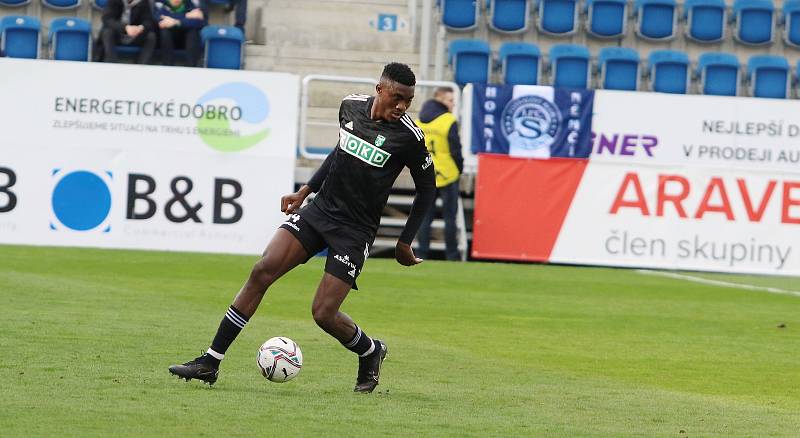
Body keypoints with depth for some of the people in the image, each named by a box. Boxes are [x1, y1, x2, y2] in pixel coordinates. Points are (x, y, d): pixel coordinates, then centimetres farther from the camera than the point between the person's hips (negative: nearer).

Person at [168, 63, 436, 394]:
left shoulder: (409, 136, -14)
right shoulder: (351, 106, 1)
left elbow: (427, 189, -1)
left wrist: (405, 243, 0)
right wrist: (306, 189, 19)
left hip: (355, 231, -5)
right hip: (320, 208, 5)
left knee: (324, 314, -10)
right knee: (263, 271, -12)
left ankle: (371, 353, 24)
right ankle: (210, 362, -9)